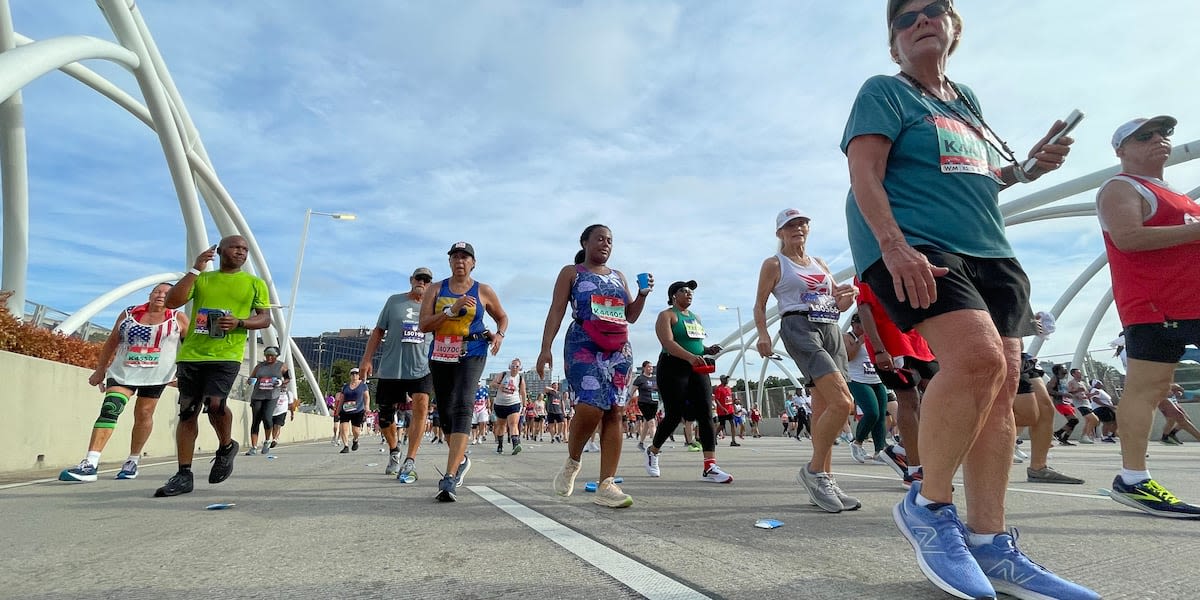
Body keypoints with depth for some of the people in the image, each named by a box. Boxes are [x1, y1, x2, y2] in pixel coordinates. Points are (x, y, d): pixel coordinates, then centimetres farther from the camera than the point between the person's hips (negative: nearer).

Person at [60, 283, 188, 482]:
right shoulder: (128, 314, 9)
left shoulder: (178, 318, 2)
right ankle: (90, 464, -18)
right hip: (123, 372, 2)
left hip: (156, 375, -1)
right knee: (109, 409, -14)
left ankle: (133, 460, 23)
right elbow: (111, 342, 16)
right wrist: (100, 370, 16)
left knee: (143, 415, 6)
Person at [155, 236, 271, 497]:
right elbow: (171, 302, 2)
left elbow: (265, 319, 6)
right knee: (187, 412, 4)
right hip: (191, 355, 4)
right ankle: (184, 475, 12)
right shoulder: (201, 278, 14)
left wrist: (239, 323, -13)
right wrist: (195, 270, -3)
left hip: (226, 355, -3)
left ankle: (227, 447, 8)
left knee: (215, 403, -22)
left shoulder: (255, 283, 8)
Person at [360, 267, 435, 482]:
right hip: (390, 368, 1)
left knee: (421, 407, -21)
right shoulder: (394, 301, 8)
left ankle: (409, 462, -17)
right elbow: (378, 331, 9)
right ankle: (394, 450, 37)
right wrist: (366, 359, 3)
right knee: (385, 415, 8)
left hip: (421, 369, -1)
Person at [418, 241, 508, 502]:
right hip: (440, 356, 4)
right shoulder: (436, 290, 8)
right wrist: (452, 309, -15)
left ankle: (449, 479, -27)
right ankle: (460, 460, 37)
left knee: (462, 407, -22)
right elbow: (424, 324, -3)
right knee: (445, 412, 11)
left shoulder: (484, 291, 6)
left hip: (471, 356, -3)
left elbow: (502, 317, 20)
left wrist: (499, 334, -1)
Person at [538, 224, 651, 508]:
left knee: (614, 412, -5)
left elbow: (631, 316, 21)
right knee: (590, 408, -21)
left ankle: (606, 485, -4)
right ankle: (572, 462, 8)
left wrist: (642, 294, 2)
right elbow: (556, 311, -1)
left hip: (619, 350, 5)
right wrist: (545, 348, -12)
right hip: (584, 347, -5)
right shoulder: (571, 272, 8)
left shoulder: (618, 276, 21)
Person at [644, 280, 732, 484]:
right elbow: (668, 343, -19)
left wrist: (708, 350, 5)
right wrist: (690, 357, -34)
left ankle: (710, 467, -11)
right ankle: (653, 451, 25)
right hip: (673, 369, -6)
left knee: (706, 414, -7)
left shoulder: (696, 318, 20)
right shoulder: (666, 316, -3)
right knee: (674, 416, -2)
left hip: (697, 369, 7)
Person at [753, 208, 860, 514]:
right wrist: (763, 334, -14)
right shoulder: (774, 264, 6)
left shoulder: (819, 263, 23)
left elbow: (838, 304, 24)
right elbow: (759, 305, 2)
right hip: (800, 328, -6)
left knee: (823, 408, 4)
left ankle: (824, 480, 11)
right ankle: (814, 471, -6)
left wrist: (849, 296, 1)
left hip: (831, 331, 6)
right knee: (842, 402, -20)